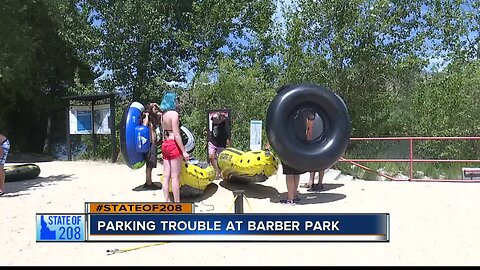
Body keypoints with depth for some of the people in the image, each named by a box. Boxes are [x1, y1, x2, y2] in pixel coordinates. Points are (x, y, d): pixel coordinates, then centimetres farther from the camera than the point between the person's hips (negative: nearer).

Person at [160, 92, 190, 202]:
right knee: (175, 176, -3)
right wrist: (184, 151, -16)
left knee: (166, 176, 10)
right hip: (174, 145, -8)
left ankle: (167, 201, 16)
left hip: (165, 144, 8)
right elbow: (176, 134, -16)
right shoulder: (174, 114, -12)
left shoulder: (163, 115, 13)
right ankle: (177, 203, 3)